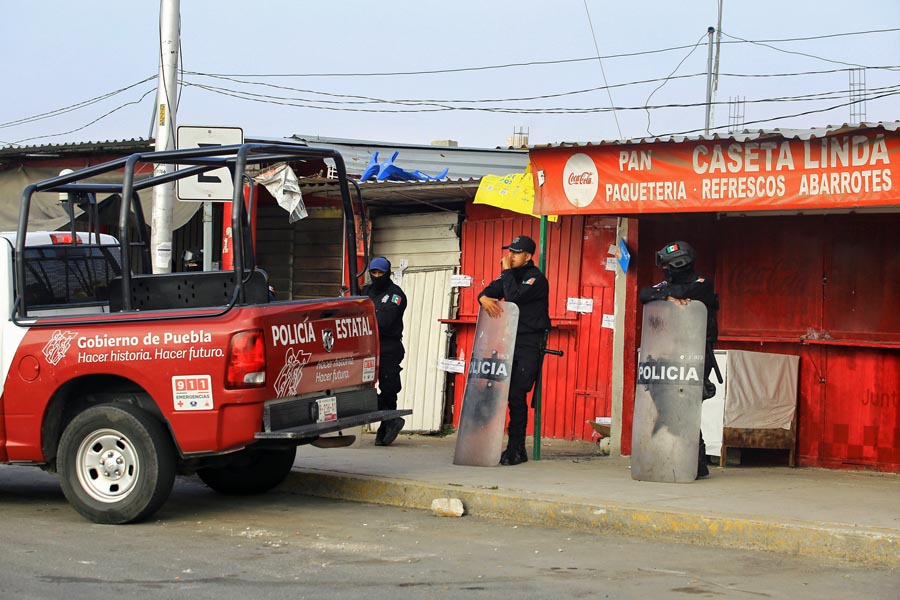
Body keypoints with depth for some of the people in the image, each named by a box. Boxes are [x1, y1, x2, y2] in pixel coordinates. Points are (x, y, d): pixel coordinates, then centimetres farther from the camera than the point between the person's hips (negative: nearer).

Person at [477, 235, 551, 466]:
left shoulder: (536, 278, -8)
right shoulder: (510, 275, 16)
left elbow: (515, 297, -22)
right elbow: (489, 291, 12)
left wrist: (507, 272, -12)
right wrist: (485, 298, -11)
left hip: (529, 344, -7)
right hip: (508, 340, 7)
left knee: (516, 395, -11)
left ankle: (516, 449, -6)